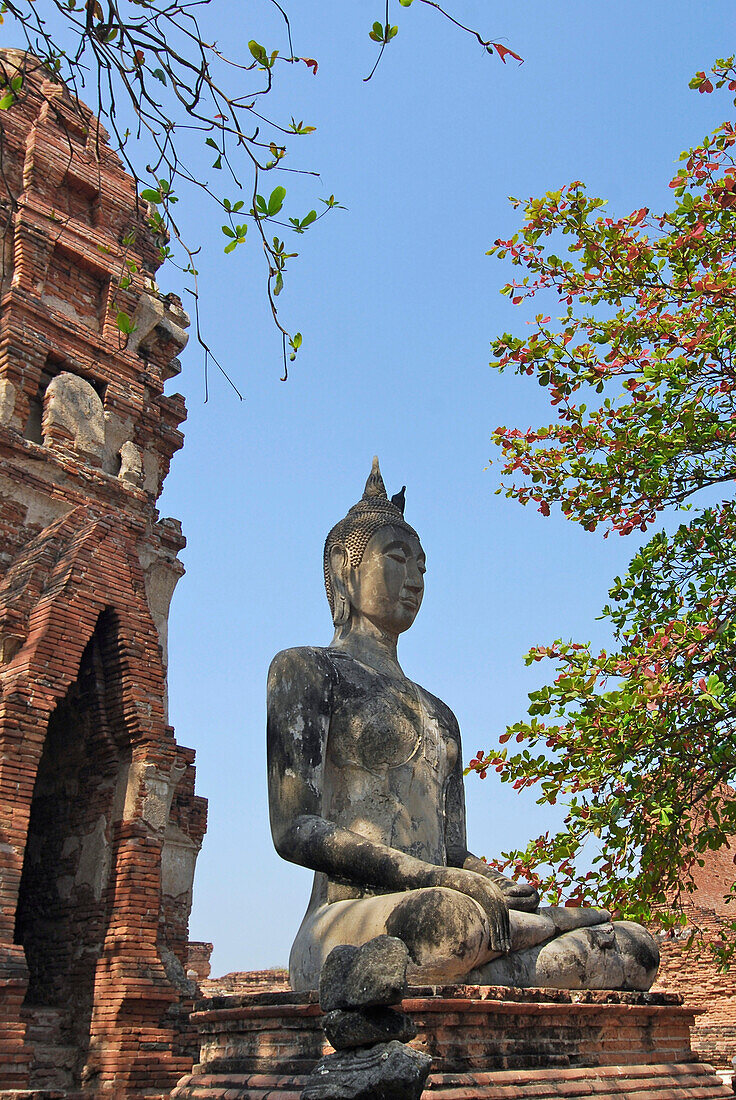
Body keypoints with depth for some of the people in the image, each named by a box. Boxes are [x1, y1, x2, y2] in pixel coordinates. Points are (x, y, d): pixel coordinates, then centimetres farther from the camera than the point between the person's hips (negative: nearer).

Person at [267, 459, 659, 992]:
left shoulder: (440, 714, 27)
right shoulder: (306, 668, 7)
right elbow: (295, 829, -6)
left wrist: (496, 886, -7)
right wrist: (436, 879, -17)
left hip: (432, 923, 6)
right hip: (346, 924, -5)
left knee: (635, 948, -13)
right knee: (451, 915, -38)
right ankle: (558, 916, -12)